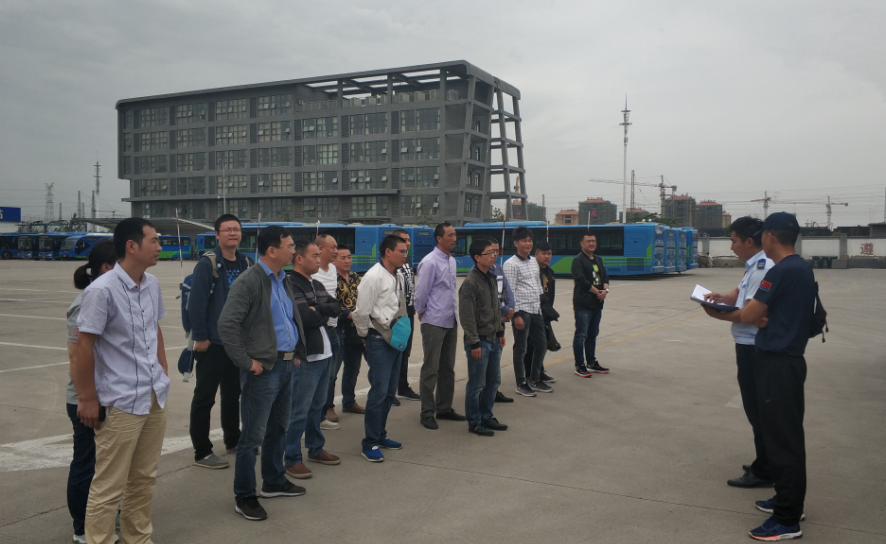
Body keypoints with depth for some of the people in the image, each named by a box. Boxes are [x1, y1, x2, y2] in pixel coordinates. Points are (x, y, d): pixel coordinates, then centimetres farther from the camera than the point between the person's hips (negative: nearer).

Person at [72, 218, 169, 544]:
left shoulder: (152, 285, 5)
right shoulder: (101, 290, -16)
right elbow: (84, 346, -13)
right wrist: (88, 399, -10)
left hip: (156, 397, 7)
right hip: (121, 403, -7)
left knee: (144, 478, 17)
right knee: (109, 486, 3)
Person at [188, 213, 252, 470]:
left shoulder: (245, 263, 7)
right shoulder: (207, 264, -13)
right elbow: (195, 303, -17)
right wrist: (200, 336, -18)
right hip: (212, 343, -7)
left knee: (233, 393, 18)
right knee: (204, 397, 2)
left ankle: (233, 440, 32)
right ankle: (202, 452, 9)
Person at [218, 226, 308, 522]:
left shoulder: (283, 279, 11)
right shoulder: (248, 281, -15)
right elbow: (227, 325, -22)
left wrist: (298, 352, 15)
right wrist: (246, 362, -19)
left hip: (287, 364, 8)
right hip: (264, 368, -8)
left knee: (278, 428, 19)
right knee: (253, 435, 1)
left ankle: (274, 481, 35)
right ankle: (244, 497, 13)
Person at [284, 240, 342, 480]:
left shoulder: (317, 285, 16)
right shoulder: (291, 285, -14)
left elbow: (336, 307, 6)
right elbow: (305, 317, -23)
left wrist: (318, 310, -12)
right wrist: (325, 314, -6)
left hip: (325, 353, 9)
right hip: (305, 357, -9)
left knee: (317, 406, 18)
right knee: (299, 410, -2)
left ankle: (316, 449, 31)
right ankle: (292, 459, 7)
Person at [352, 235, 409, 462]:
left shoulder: (396, 277, 9)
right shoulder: (374, 277, -16)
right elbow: (361, 312, -15)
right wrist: (365, 335, -3)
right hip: (379, 341, -8)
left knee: (390, 392, 15)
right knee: (379, 392, -6)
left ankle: (380, 435, 29)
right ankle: (369, 443, 5)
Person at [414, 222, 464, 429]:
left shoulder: (452, 261, 9)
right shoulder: (430, 262, -15)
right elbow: (421, 292, -11)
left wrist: (454, 313, 12)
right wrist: (421, 313, 1)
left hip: (451, 322, 7)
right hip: (434, 323, -7)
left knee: (448, 367, 15)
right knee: (431, 369, 0)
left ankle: (444, 408, 26)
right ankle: (427, 413, 9)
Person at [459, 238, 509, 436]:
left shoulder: (492, 278, 9)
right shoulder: (470, 283, -17)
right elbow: (467, 317, -18)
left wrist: (500, 332, 16)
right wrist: (474, 343, -18)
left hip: (493, 339, 8)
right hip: (480, 340, -8)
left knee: (493, 380, 16)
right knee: (477, 384, 1)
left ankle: (486, 416, 29)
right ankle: (474, 422, 14)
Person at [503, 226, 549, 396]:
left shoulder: (534, 262, 12)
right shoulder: (511, 264, -12)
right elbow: (510, 291, -15)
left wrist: (541, 308, 17)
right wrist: (516, 315, -18)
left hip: (536, 310, 8)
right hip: (522, 311, -8)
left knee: (542, 344, 13)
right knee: (521, 348, 2)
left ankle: (535, 379, 28)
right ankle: (521, 384, 14)